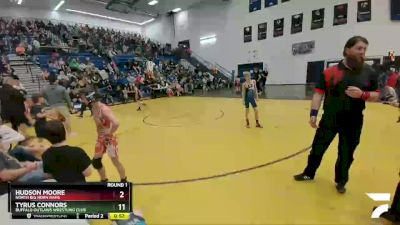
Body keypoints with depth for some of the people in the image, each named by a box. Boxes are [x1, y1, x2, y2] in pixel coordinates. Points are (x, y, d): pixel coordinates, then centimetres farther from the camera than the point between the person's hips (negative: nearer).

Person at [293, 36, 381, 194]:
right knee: (318, 148, 10)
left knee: (346, 154, 13)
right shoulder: (330, 72, -4)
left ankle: (341, 181, 34)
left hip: (353, 122, 1)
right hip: (329, 119, -1)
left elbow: (376, 96, 4)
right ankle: (309, 173, 30)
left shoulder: (369, 73, 1)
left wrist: (362, 94, -17)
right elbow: (318, 93, -6)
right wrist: (313, 113, -15)